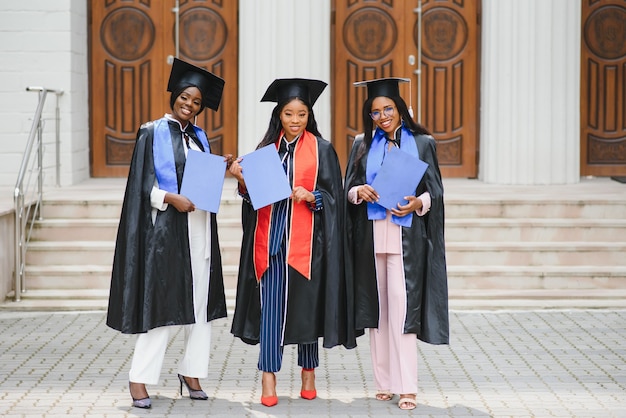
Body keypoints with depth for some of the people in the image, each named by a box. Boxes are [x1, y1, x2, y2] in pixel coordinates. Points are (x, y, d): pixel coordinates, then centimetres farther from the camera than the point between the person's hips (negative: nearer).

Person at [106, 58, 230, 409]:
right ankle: (140, 379, 1)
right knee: (161, 302, -6)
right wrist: (171, 198, -22)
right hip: (166, 226, -6)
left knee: (200, 301, 5)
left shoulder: (199, 137, 16)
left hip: (200, 226, 6)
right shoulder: (153, 134, -2)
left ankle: (192, 371, 16)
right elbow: (143, 185, -8)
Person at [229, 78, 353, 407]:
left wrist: (309, 196, -18)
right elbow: (253, 194, 11)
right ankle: (268, 378, 0)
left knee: (306, 304, 5)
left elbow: (333, 196, 0)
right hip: (271, 237, 2)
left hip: (305, 240, -2)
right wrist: (242, 179, -8)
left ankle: (308, 371, 21)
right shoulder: (267, 147, 10)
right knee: (271, 303, -2)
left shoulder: (321, 149, 2)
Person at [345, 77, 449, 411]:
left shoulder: (422, 143, 6)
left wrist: (418, 203, -16)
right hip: (371, 236, 3)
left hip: (405, 236, -3)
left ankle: (406, 386, -9)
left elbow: (435, 191, 4)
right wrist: (358, 191, -12)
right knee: (377, 308, 4)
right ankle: (385, 382, 11)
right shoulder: (362, 145, 12)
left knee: (401, 307, -10)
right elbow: (348, 189, 10)